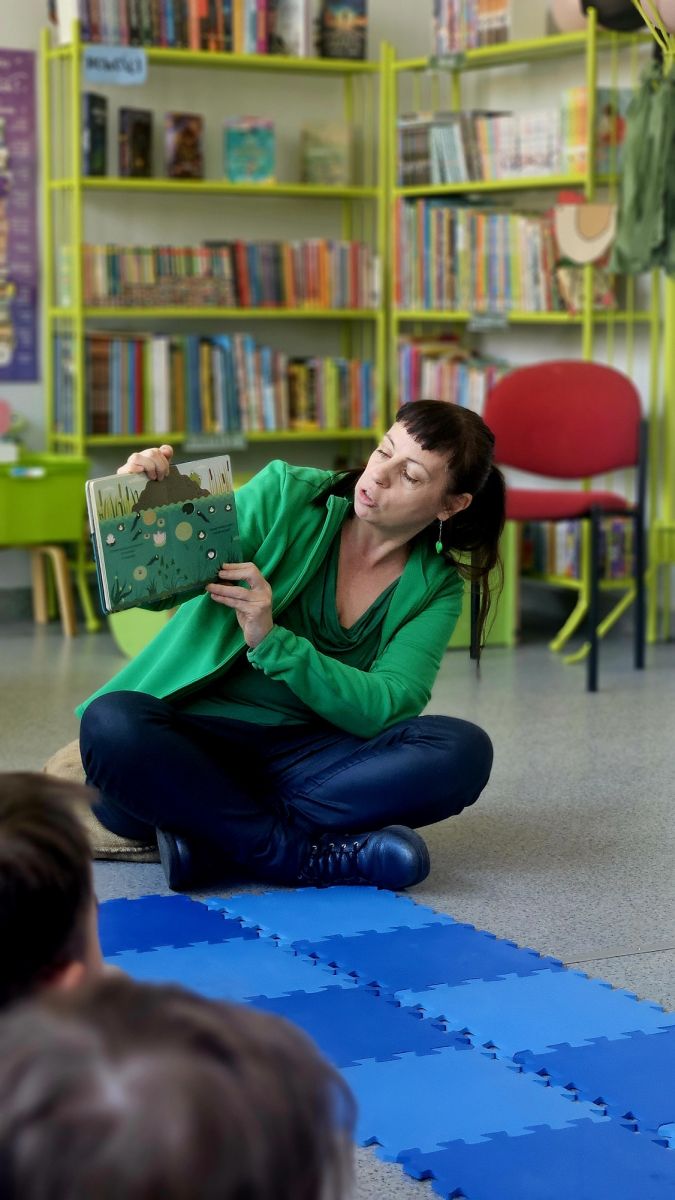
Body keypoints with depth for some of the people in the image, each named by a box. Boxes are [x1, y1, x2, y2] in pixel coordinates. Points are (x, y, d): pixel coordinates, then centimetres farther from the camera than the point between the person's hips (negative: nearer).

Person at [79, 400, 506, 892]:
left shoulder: (436, 588, 3)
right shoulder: (287, 495, -2)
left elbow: (383, 708, -12)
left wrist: (271, 641, -25)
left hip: (301, 757, 2)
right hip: (191, 739, -1)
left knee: (464, 750, -23)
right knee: (113, 722, -35)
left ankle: (213, 839, -26)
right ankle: (305, 855, -26)